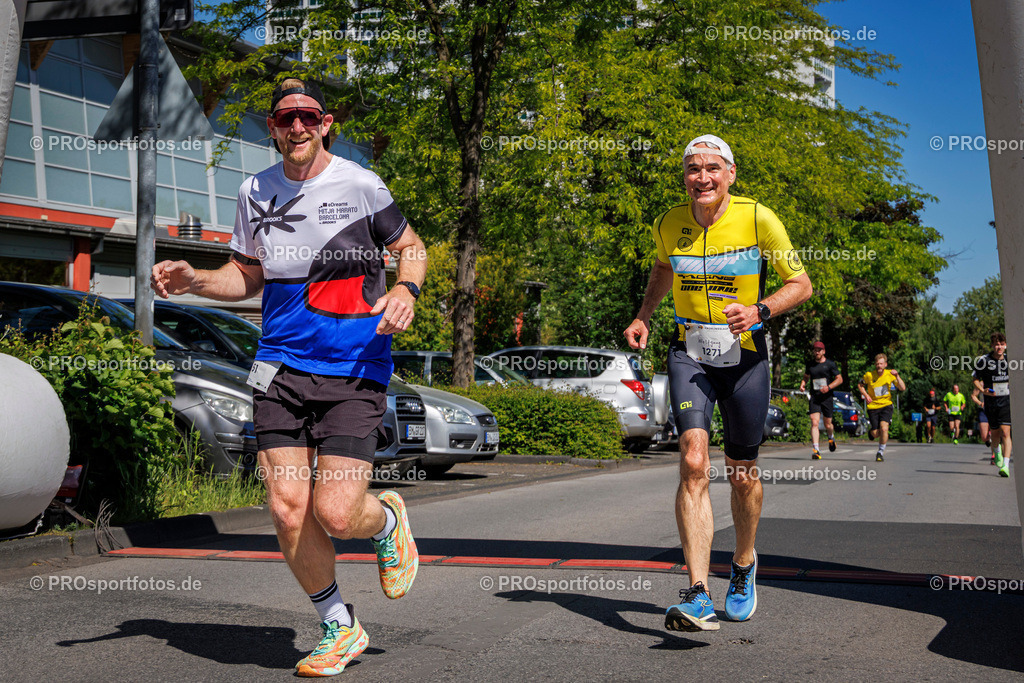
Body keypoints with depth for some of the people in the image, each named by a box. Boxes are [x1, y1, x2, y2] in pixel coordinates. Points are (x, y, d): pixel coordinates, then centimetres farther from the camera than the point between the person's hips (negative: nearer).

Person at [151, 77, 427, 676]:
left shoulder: (360, 185, -4)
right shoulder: (256, 192, 8)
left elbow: (412, 249, 8)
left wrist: (406, 290, -14)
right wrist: (194, 280, 2)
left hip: (355, 369, -4)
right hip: (281, 366, 4)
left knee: (336, 514, -12)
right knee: (288, 511, -3)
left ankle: (387, 520, 27)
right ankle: (340, 628, 21)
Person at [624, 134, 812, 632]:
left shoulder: (758, 219, -10)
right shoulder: (669, 225, 0)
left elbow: (801, 284, -4)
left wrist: (758, 310, -21)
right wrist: (644, 317, 11)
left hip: (745, 357, -1)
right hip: (689, 353, 1)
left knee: (742, 475, 9)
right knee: (694, 463, -19)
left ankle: (744, 566, 38)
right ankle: (698, 596, -23)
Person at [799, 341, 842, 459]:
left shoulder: (830, 364, 1)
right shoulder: (810, 365, 11)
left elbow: (839, 379, 0)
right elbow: (806, 377, 26)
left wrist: (829, 387, -15)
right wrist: (802, 384, 4)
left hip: (827, 397, -1)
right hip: (814, 398, 1)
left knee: (827, 424, 9)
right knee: (814, 423, -15)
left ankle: (831, 438, 45)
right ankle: (815, 450, -20)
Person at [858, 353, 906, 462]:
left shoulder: (890, 374, -4)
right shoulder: (869, 375, -9)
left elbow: (903, 388, -8)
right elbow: (860, 385, 8)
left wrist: (897, 376, -21)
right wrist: (865, 395, -7)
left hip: (886, 405, 0)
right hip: (873, 406, 0)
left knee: (884, 428, -22)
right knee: (875, 434, -4)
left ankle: (880, 453, -3)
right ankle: (871, 432, 37)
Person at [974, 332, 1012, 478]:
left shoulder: (1009, 360, 1)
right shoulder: (983, 360, -5)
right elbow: (976, 380, 2)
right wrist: (983, 391, -14)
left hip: (1006, 400, 0)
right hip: (991, 400, 0)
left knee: (1005, 432, -14)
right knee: (995, 433, 9)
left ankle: (1005, 466, -19)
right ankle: (997, 450, 44)